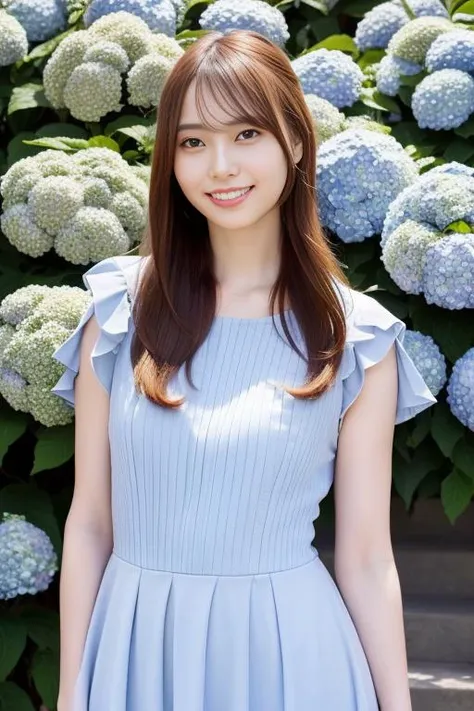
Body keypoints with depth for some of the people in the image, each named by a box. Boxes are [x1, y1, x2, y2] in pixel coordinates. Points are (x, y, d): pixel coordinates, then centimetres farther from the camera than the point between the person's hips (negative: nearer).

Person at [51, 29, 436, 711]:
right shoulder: (120, 308, -2)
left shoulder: (357, 337, -4)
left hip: (288, 653, -1)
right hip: (137, 647, 1)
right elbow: (89, 524, 1)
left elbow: (367, 561, -2)